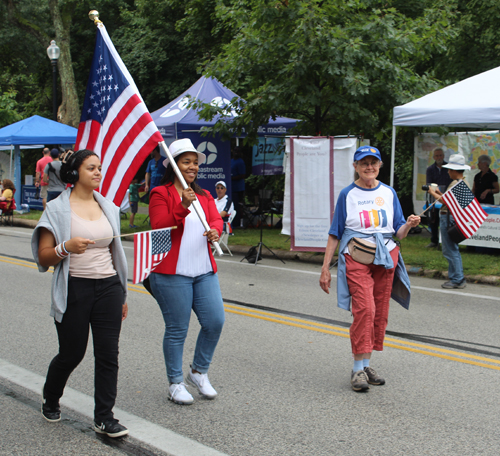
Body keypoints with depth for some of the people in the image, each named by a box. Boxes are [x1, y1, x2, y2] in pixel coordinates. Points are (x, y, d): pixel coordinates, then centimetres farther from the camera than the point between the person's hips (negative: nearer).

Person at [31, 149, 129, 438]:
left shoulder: (108, 207, 11)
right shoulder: (58, 209, -3)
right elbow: (44, 256, -5)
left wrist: (122, 295, 18)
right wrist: (67, 247, -25)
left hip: (108, 287, 4)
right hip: (74, 289, -4)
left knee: (108, 354, -2)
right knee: (71, 354, 5)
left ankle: (104, 418, 6)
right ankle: (50, 399, 34)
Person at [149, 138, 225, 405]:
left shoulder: (205, 195, 18)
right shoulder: (161, 194, -2)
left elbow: (216, 219, 5)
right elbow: (160, 227, -13)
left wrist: (215, 231, -19)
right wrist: (182, 207, -27)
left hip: (205, 272, 6)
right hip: (172, 273, -6)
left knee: (215, 321, -1)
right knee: (177, 330, -1)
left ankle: (199, 373, 19)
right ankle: (175, 383, 14)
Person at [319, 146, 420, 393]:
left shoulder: (388, 193, 11)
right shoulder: (348, 194, 4)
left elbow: (398, 232, 11)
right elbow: (335, 234, 4)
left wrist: (409, 225, -12)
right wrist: (325, 268, 0)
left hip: (386, 257, 4)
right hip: (356, 257, -4)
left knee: (379, 313, 5)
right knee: (364, 309, -17)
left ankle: (366, 364, 16)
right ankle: (358, 369, -11)